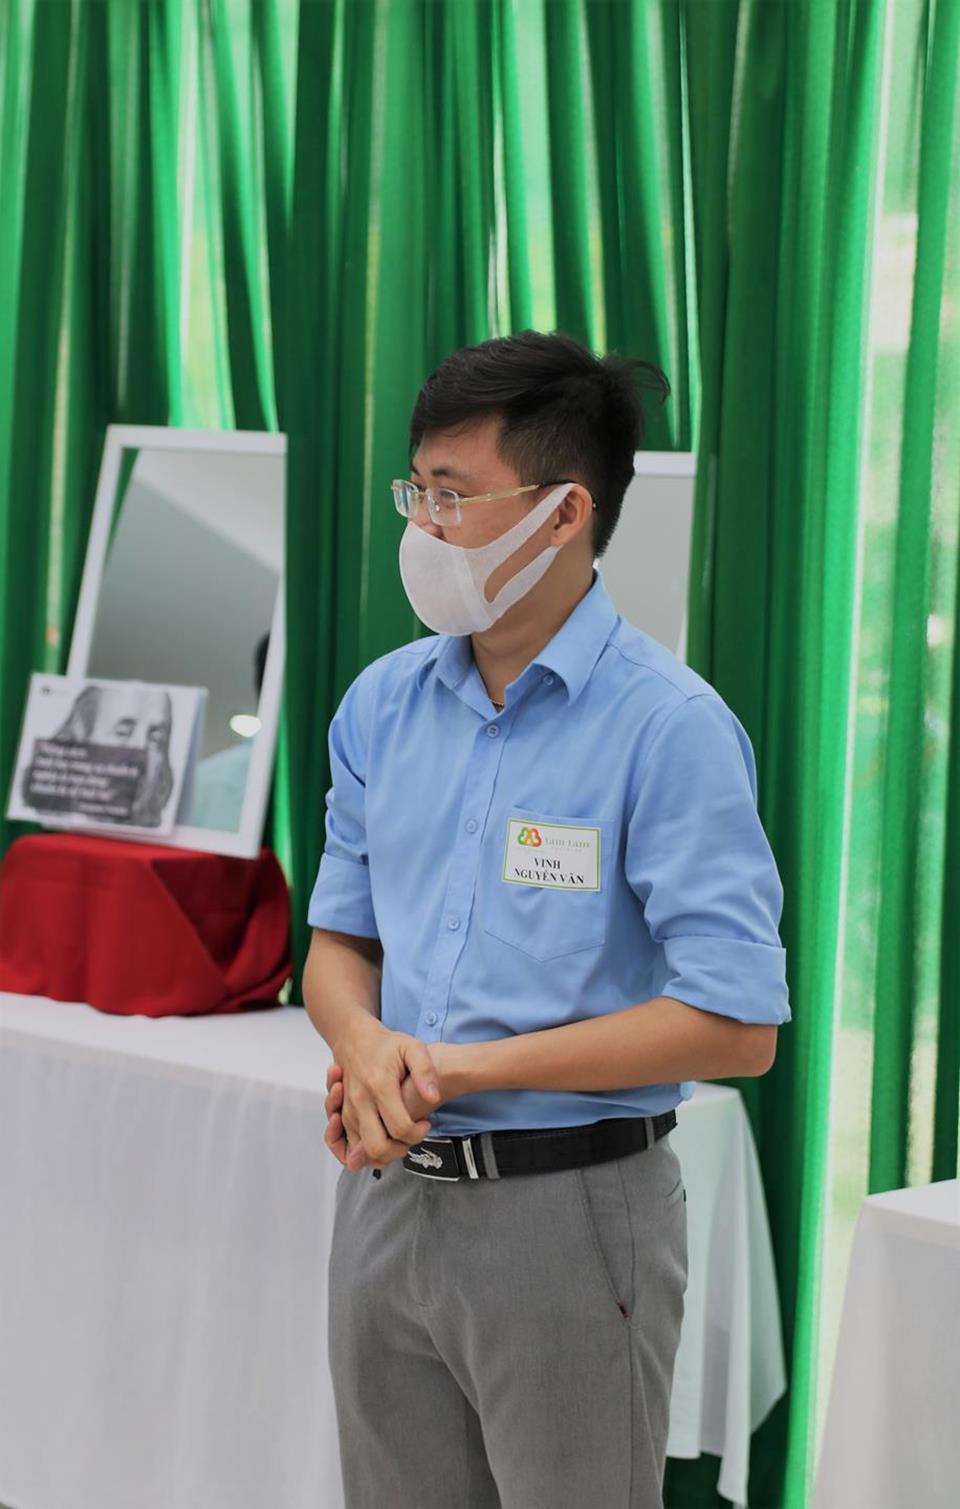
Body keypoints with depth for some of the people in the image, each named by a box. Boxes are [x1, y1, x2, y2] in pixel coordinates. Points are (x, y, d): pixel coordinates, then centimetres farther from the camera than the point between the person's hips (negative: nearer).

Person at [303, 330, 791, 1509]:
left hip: (570, 1208, -6)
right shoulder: (383, 703, 6)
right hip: (389, 1194, 6)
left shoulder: (670, 726, -14)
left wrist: (466, 1068, -19)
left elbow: (737, 1027, -19)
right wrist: (368, 1049, -11)